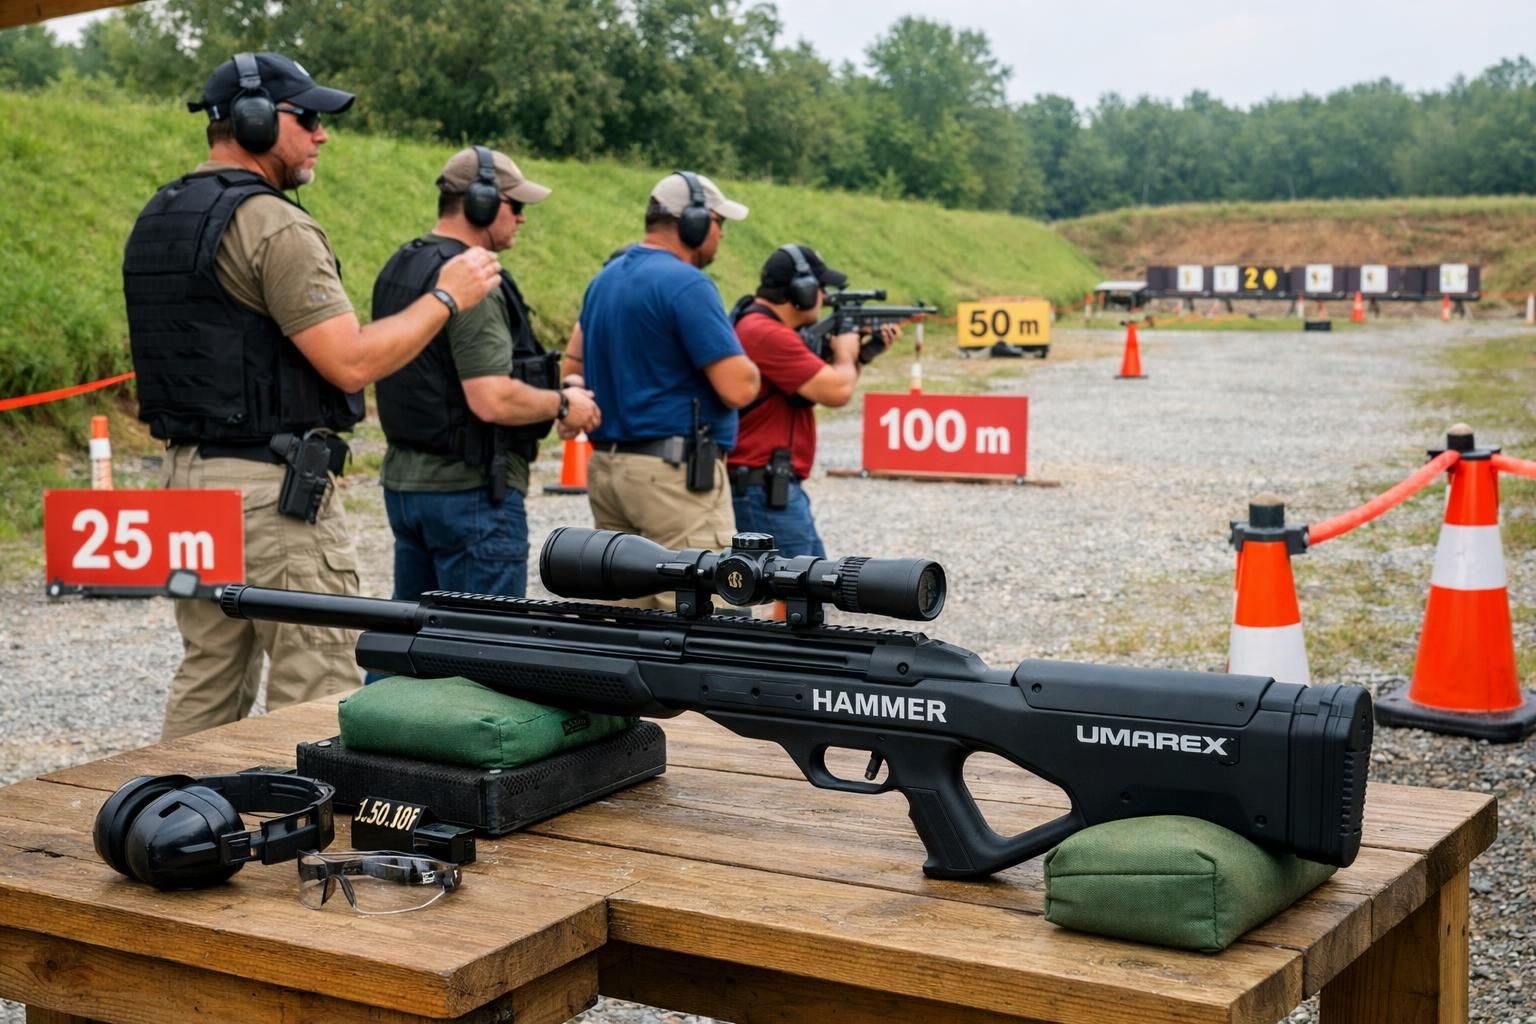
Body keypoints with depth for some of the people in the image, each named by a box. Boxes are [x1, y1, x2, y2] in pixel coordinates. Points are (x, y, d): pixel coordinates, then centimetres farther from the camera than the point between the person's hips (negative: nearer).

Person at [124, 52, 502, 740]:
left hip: (189, 474, 10)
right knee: (313, 695, -3)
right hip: (274, 489, -9)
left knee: (207, 683, 16)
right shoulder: (272, 225, -16)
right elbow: (351, 363, -19)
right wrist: (447, 297, -9)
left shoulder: (157, 219, 13)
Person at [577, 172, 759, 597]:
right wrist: (741, 359, 2)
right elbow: (738, 388, -18)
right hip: (676, 473, -9)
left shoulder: (604, 280, 13)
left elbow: (576, 365, 23)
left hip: (606, 466, 9)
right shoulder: (687, 284, -15)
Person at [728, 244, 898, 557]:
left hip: (774, 488, 11)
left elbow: (823, 388, 26)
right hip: (763, 492, -11)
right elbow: (837, 392, -22)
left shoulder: (772, 330, 15)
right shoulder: (766, 334, -20)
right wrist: (845, 352, -2)